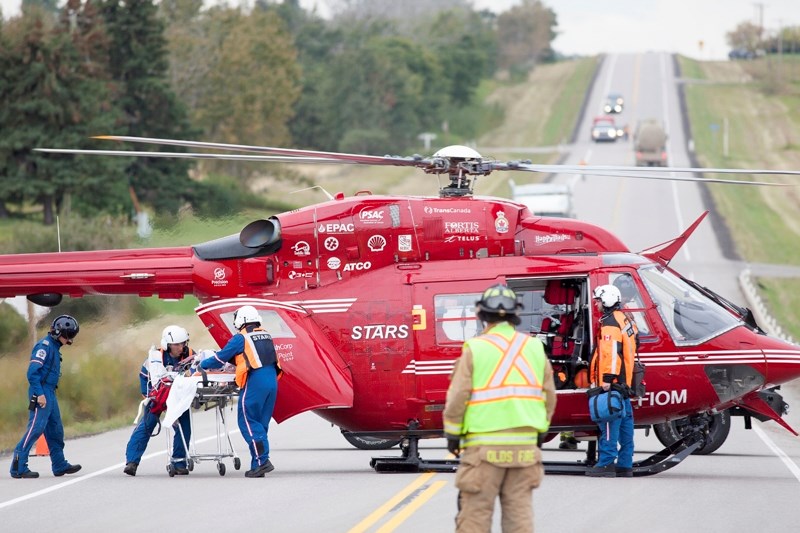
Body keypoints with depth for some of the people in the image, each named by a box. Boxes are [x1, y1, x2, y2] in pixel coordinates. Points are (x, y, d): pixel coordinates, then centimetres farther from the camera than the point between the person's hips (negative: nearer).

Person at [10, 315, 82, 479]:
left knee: (55, 429, 15)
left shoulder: (54, 347, 17)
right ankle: (18, 467, -15)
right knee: (35, 428, -14)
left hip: (50, 393, 10)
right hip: (41, 394, -10)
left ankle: (60, 465, 24)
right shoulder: (44, 346, -13)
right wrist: (39, 394, -23)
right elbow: (33, 371, -20)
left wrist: (48, 394, 18)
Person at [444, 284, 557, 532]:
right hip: (524, 445, 4)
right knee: (520, 511, 7)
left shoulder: (475, 349, -6)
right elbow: (549, 396, 9)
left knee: (475, 513, 0)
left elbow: (457, 397, -7)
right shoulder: (534, 348, 6)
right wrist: (539, 431, 22)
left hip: (484, 445, -4)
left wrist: (452, 434, 6)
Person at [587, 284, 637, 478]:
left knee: (609, 424, -12)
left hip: (612, 383, -10)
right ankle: (625, 465, 12)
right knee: (625, 423, 9)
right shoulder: (625, 321, 22)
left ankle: (606, 463, -14)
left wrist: (608, 379, -23)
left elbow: (611, 352, -21)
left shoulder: (610, 323, -11)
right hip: (625, 382, 10)